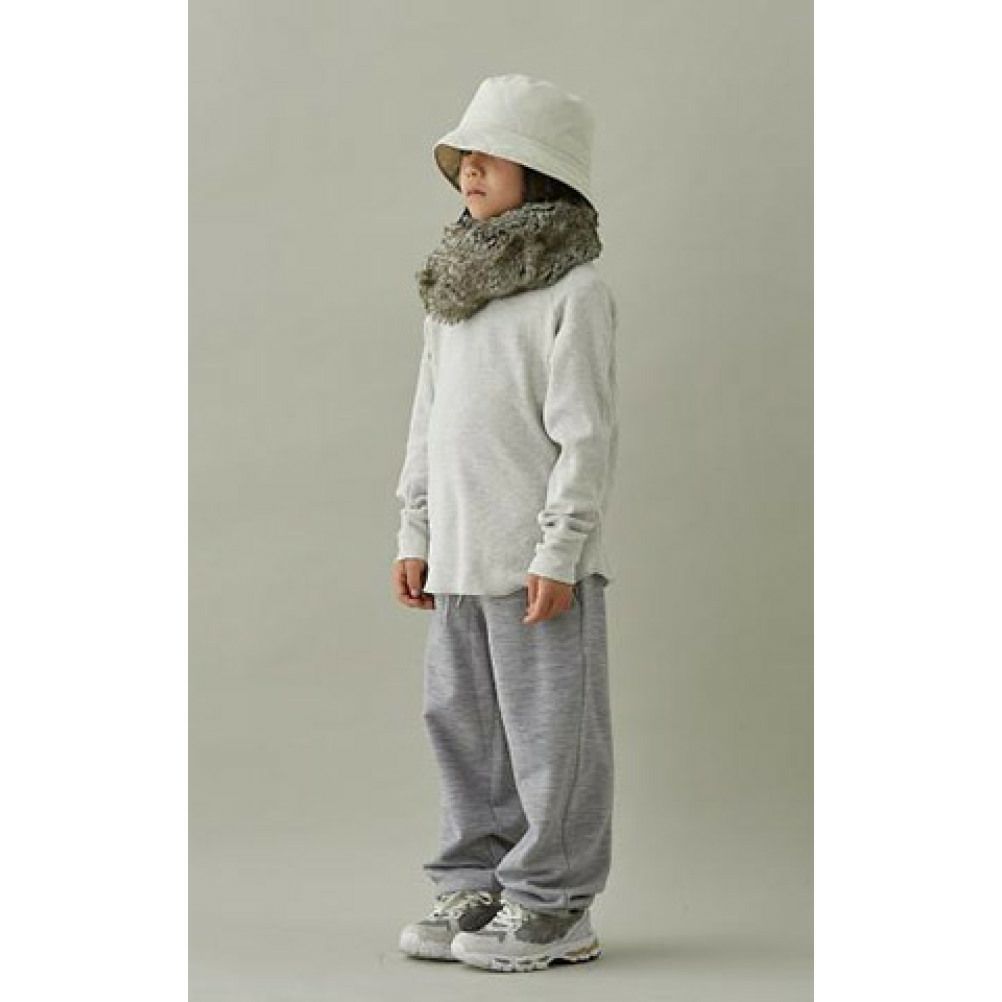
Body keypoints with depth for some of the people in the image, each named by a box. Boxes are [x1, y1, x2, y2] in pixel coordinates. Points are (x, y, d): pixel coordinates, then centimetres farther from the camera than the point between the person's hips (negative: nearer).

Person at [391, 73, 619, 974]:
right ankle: (476, 884, 26)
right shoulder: (454, 288, 13)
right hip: (460, 558, 8)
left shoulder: (575, 291, -10)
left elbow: (587, 433, -14)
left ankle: (553, 907, 12)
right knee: (461, 723, 13)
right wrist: (416, 533, 14)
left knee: (549, 731, 2)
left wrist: (559, 551, -17)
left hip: (537, 558, -8)